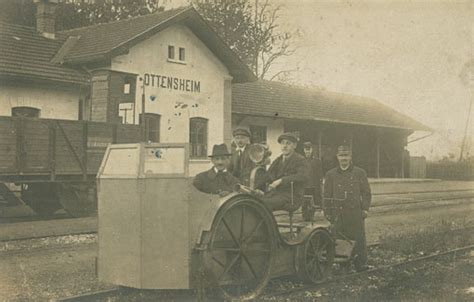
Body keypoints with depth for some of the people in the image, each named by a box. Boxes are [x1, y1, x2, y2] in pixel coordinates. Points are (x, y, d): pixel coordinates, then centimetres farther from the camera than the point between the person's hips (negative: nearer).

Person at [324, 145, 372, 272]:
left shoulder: (360, 173, 10)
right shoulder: (331, 174, 12)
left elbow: (366, 192, 11)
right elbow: (327, 194, 14)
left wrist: (365, 209, 0)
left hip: (355, 212, -1)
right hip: (337, 213, 1)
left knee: (358, 238, -2)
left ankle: (361, 263, 7)